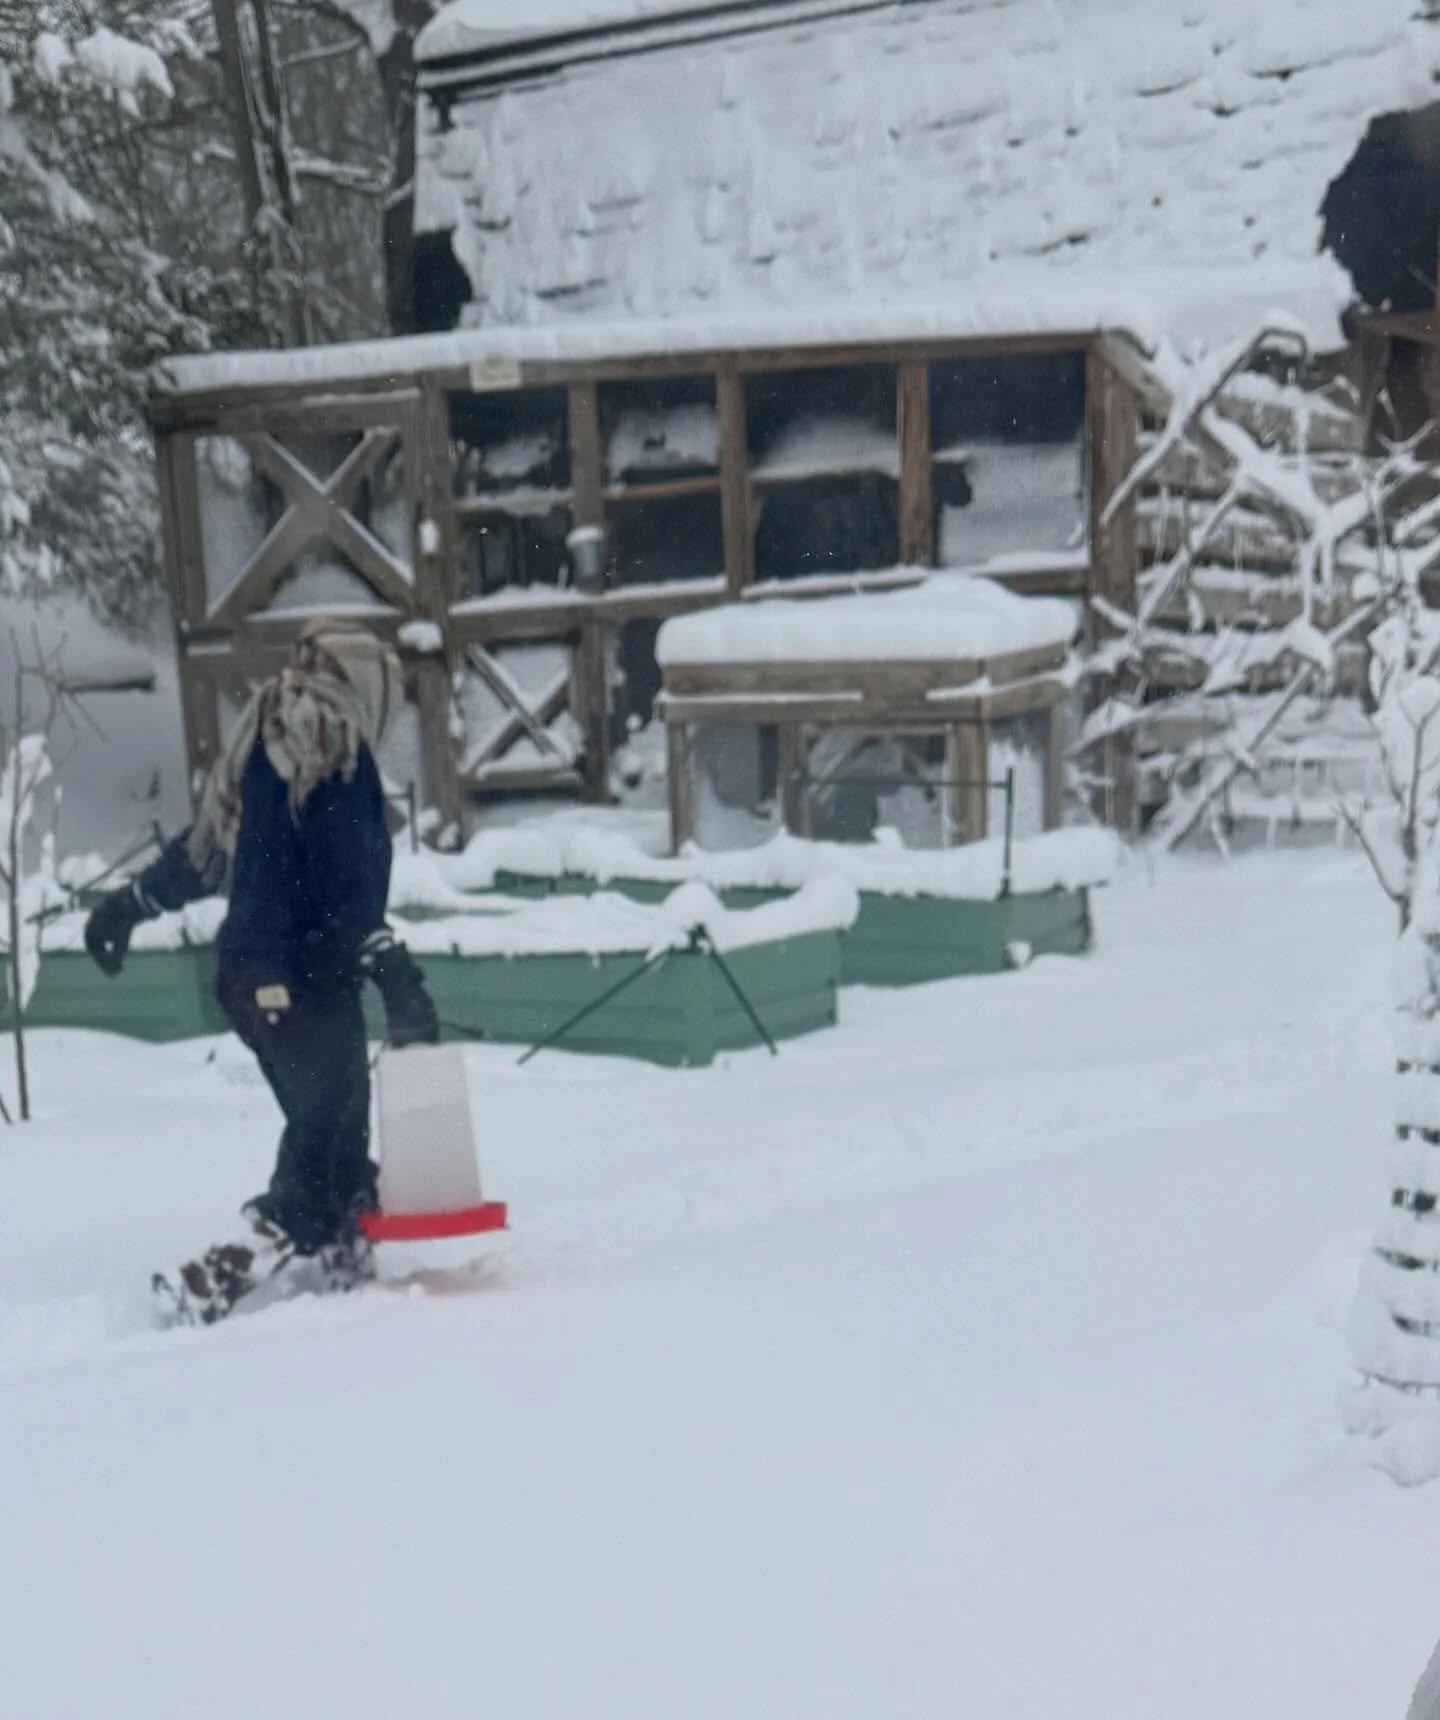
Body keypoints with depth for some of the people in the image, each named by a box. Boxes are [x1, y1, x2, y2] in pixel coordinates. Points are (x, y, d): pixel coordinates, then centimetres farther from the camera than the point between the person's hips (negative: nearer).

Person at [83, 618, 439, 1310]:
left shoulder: (263, 746, 16)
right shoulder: (334, 750, -10)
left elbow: (202, 844, 27)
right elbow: (348, 878, -21)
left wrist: (131, 902, 41)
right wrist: (393, 969, -27)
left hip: (249, 973, 9)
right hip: (304, 979, -9)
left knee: (333, 1122, 13)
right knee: (329, 1128, -8)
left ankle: (340, 1250, 15)